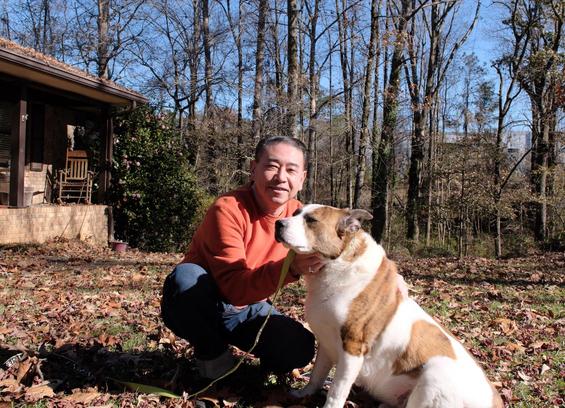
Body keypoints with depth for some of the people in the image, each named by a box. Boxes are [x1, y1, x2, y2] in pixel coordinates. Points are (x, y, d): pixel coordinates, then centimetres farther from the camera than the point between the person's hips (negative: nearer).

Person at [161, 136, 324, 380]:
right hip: (200, 305, -3)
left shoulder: (298, 213, -7)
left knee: (299, 348, -22)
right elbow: (234, 288, -33)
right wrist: (290, 268, -48)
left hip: (247, 311, 3)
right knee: (187, 276, -36)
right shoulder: (228, 210, -25)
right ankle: (212, 353, -8)